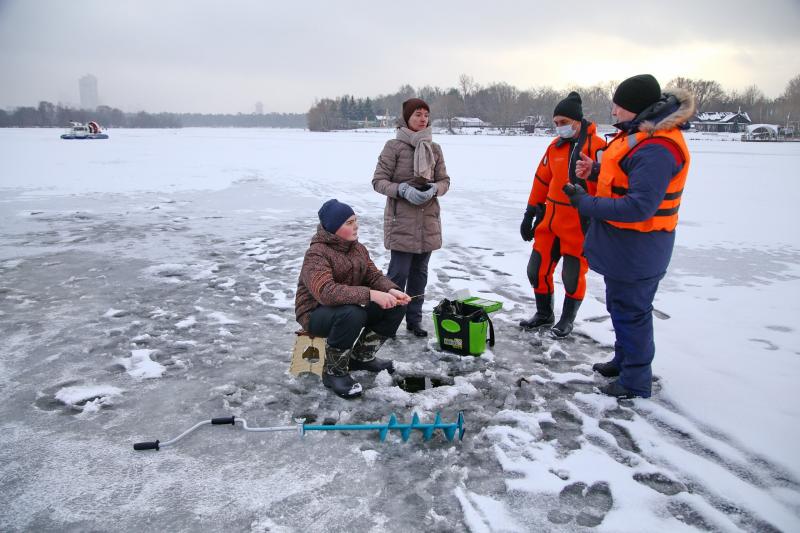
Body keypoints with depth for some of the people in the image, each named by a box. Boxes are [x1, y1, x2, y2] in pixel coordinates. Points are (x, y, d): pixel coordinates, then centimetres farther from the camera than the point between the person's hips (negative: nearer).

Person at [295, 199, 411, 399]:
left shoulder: (358, 248, 4)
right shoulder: (316, 254, -23)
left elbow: (373, 275, 3)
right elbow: (326, 292, -38)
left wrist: (392, 291, -21)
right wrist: (370, 295, -43)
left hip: (351, 307, 8)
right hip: (315, 313, -8)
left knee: (396, 306, -6)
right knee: (352, 314, -39)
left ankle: (361, 357, 11)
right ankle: (334, 372, -16)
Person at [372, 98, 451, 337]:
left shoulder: (434, 148, 6)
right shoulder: (394, 146, -6)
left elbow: (444, 180, 11)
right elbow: (379, 181, -6)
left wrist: (434, 189, -11)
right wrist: (403, 190, -20)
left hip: (428, 221, 5)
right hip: (401, 221, -5)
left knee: (420, 273, 12)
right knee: (399, 272, -5)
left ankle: (414, 319, 25)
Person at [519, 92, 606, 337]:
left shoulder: (597, 146, -11)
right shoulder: (555, 146, 9)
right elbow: (541, 181, 14)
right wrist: (530, 213, 14)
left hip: (580, 224, -6)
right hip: (550, 220, 6)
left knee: (573, 274, 6)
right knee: (537, 268, 10)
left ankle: (567, 319, 27)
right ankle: (544, 314, 30)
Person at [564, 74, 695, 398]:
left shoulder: (656, 148, -26)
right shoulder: (639, 133, 7)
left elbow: (639, 206, -31)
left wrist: (586, 203, -24)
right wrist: (595, 171, 0)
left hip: (636, 249, -10)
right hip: (622, 243, 10)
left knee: (631, 311, 2)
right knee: (619, 305, 23)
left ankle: (636, 382, 17)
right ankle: (624, 360, 41)